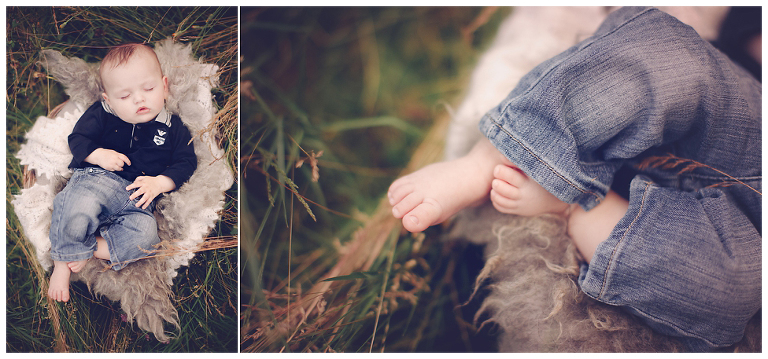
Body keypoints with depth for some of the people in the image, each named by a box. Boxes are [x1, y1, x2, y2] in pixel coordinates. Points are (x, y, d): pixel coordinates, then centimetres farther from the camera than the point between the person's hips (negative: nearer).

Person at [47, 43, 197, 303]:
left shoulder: (173, 128, 8)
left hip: (137, 197, 1)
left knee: (145, 237, -30)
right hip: (95, 178, -1)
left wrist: (159, 183, -9)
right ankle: (61, 265, -15)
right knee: (78, 213, -36)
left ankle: (91, 249, -18)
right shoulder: (100, 114, 7)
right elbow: (77, 139, 10)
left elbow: (185, 162, 8)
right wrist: (98, 154, -11)